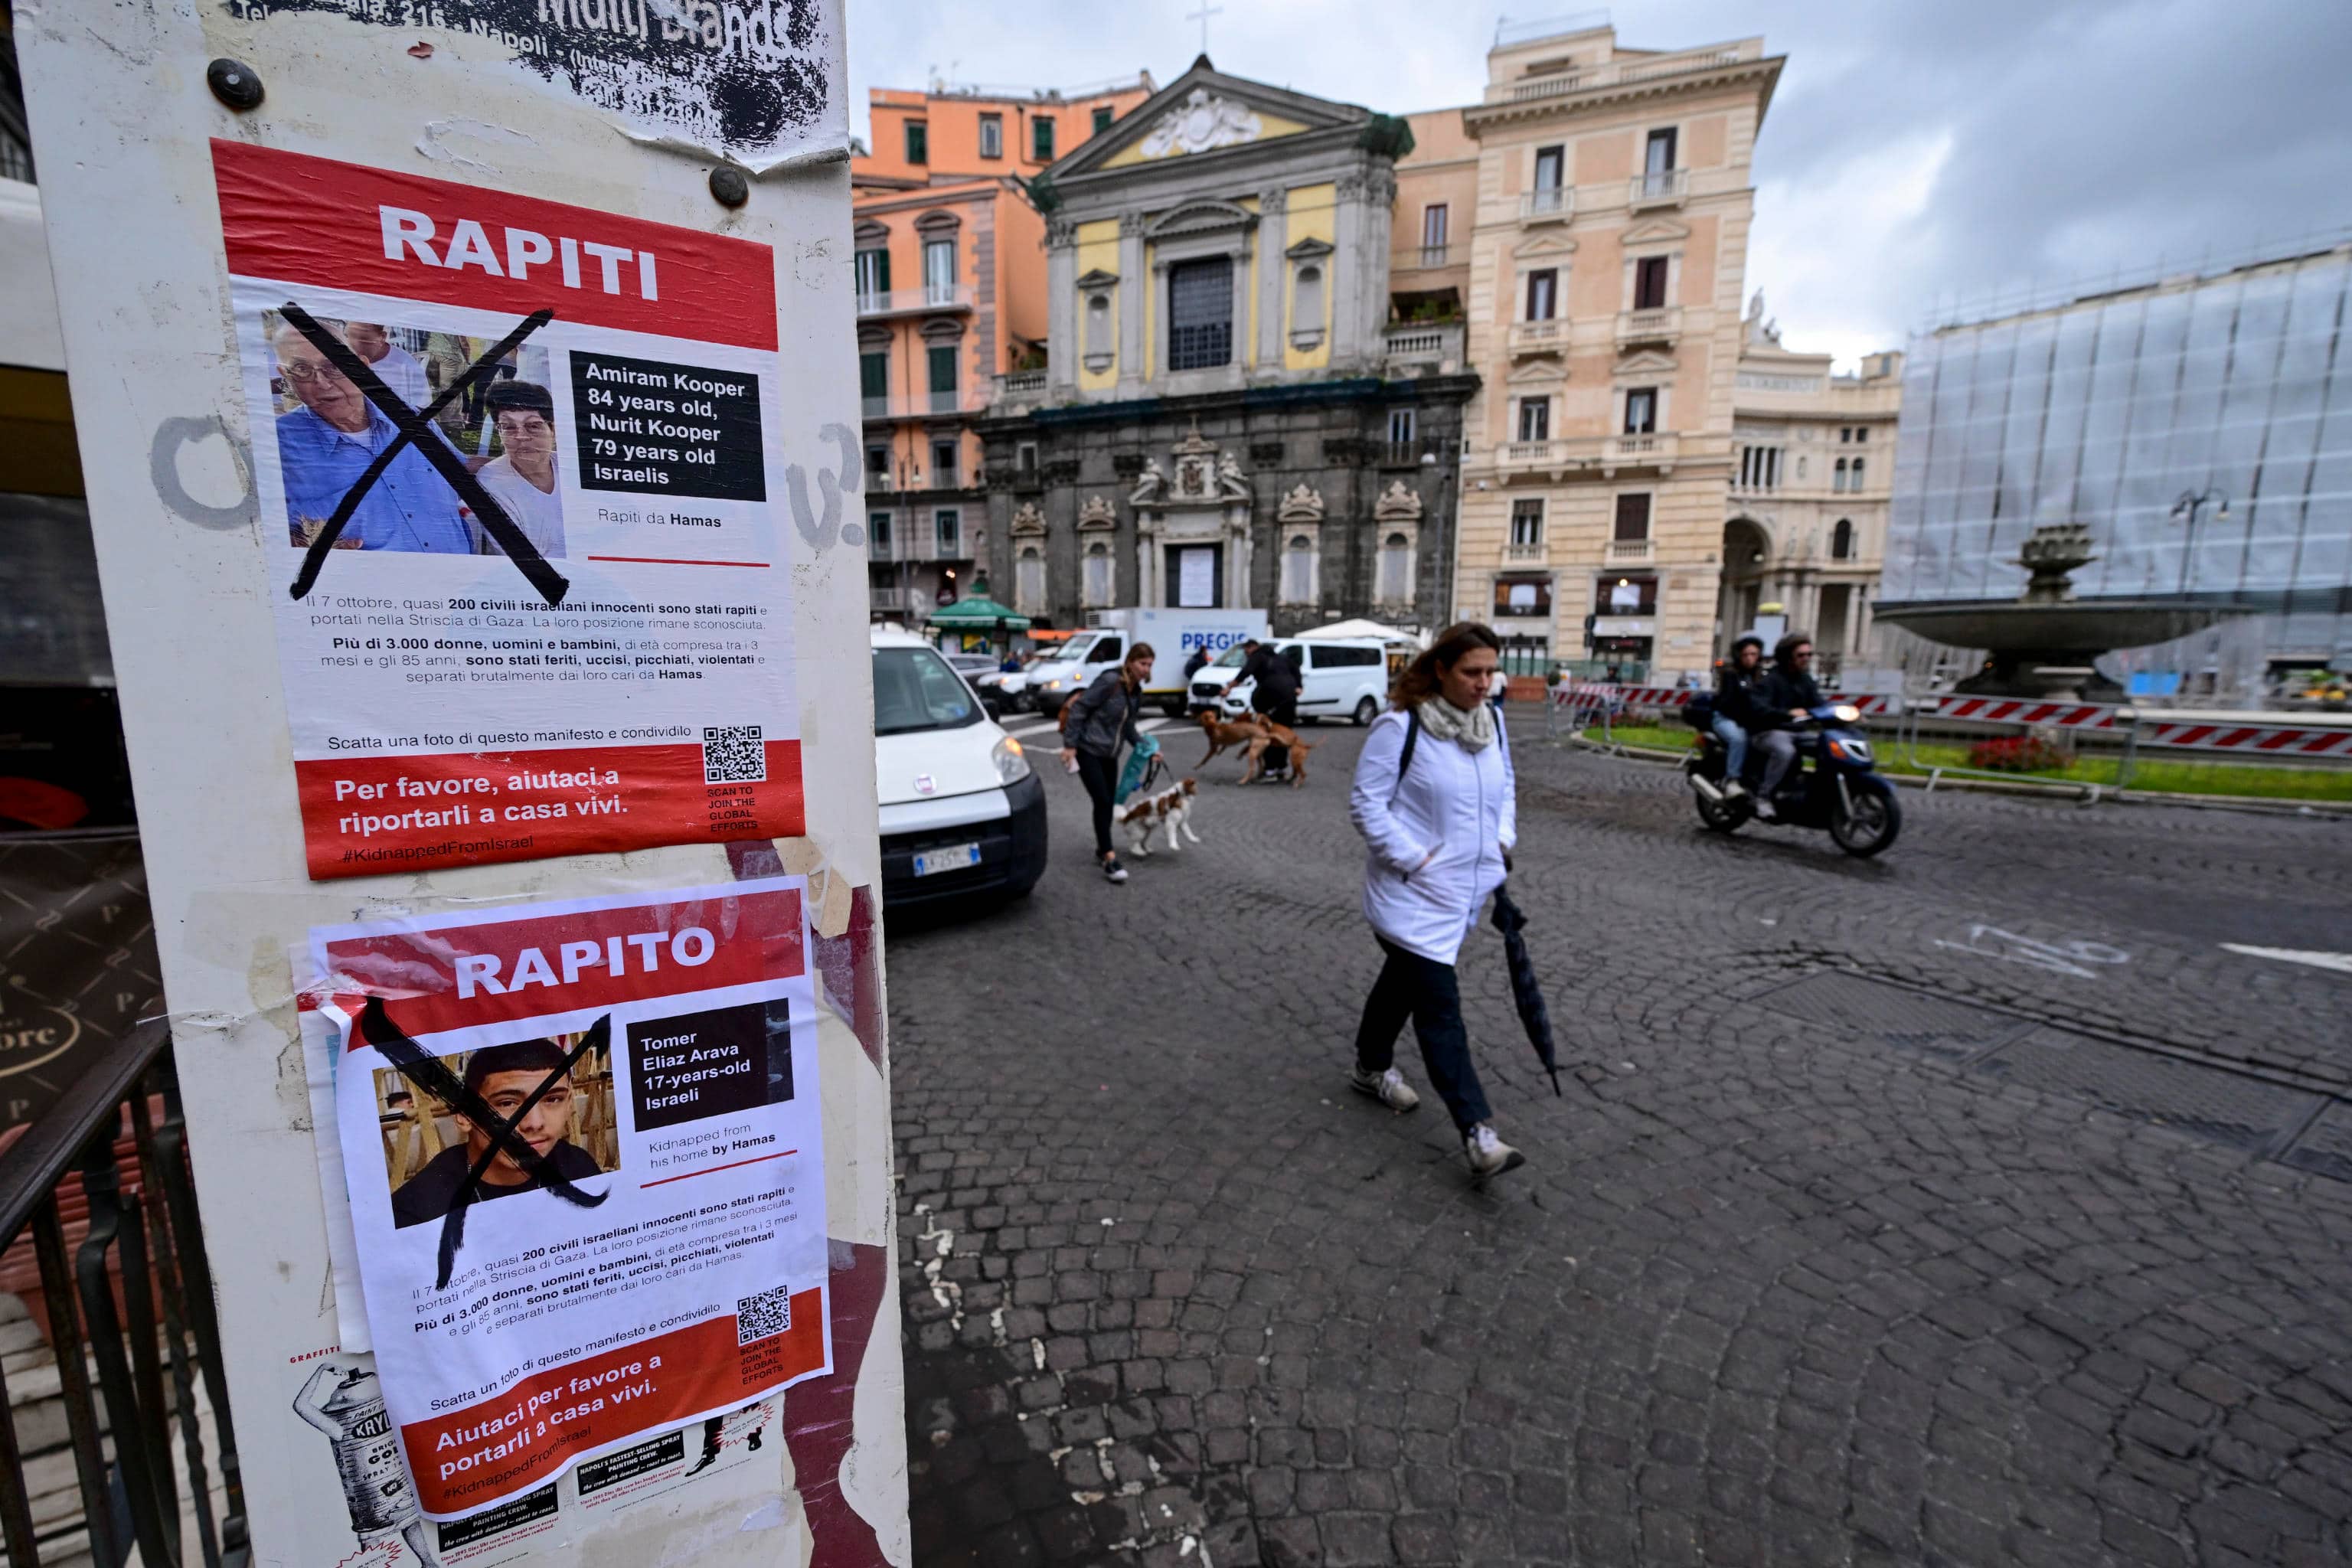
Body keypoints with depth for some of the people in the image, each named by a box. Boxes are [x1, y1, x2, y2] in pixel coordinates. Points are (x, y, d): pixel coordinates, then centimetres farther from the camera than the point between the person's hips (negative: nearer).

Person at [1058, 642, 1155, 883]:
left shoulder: (1135, 691, 7)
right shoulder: (1110, 681, -18)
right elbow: (1078, 709, -18)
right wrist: (1069, 744, -19)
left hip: (1110, 754, 8)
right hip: (1088, 750, -8)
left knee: (1109, 802, 11)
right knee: (1102, 801, -13)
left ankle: (1102, 849, 30)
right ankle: (1110, 859, -11)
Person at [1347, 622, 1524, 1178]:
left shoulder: (1491, 720, 4)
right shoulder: (1401, 726, -18)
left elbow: (1505, 783, 20)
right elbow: (1366, 803, -16)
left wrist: (1502, 839, 7)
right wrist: (1414, 859, -18)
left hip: (1465, 888, 7)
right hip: (1414, 893, -7)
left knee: (1405, 980, 23)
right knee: (1440, 1006, -7)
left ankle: (1372, 1068, 43)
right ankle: (1477, 1131, 0)